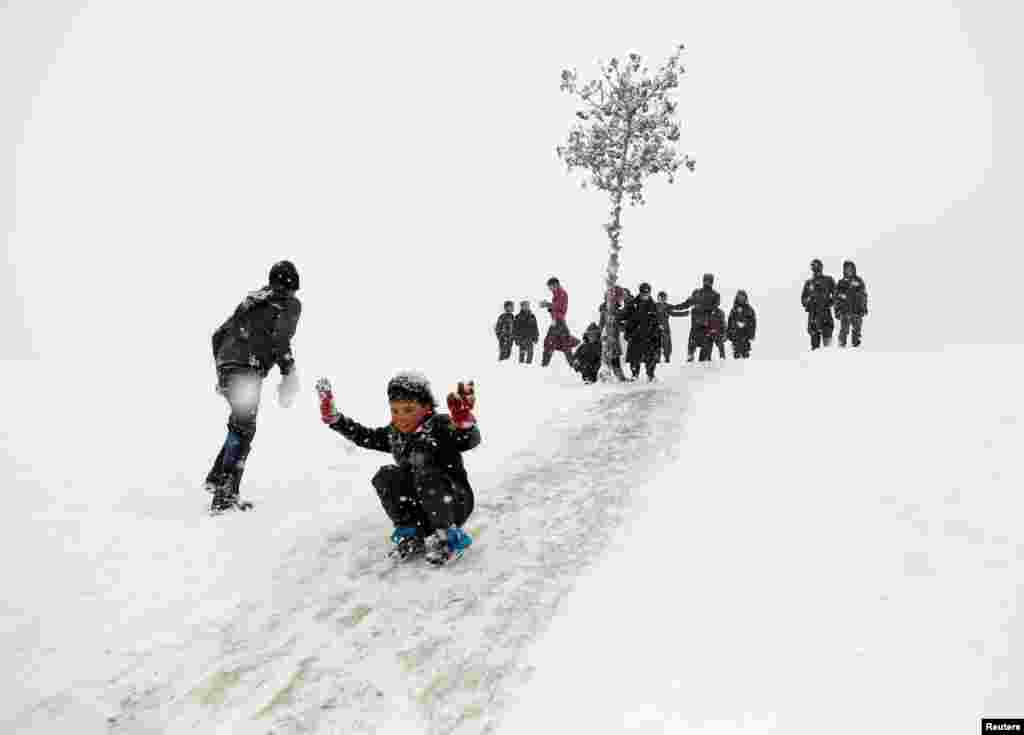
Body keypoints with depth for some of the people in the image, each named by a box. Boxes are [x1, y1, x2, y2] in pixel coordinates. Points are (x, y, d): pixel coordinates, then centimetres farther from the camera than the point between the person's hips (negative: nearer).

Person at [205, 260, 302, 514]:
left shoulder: (251, 300, 25)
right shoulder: (290, 303, 4)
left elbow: (219, 333, 24)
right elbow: (280, 340, -12)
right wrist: (289, 374, -7)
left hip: (225, 366, 8)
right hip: (248, 370, -8)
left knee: (240, 424, 21)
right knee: (243, 428, -10)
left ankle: (216, 477, 22)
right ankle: (225, 494, -16)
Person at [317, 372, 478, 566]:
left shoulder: (440, 426, -17)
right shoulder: (393, 433, 3)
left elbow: (471, 440, -36)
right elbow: (364, 436, 14)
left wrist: (464, 422, -60)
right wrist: (334, 418, 4)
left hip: (455, 503, -5)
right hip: (419, 507, 6)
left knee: (425, 476, -32)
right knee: (385, 476, -15)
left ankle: (448, 535, -16)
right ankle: (412, 533, -4)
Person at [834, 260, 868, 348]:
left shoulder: (859, 281, 5)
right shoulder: (841, 283, 3)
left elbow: (864, 295, 10)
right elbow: (837, 298, 5)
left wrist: (865, 308, 7)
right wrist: (837, 311, 2)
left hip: (857, 311, 1)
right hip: (845, 311, -1)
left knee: (857, 330, 8)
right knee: (844, 331, -4)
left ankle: (856, 345, 20)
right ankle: (842, 345, 3)